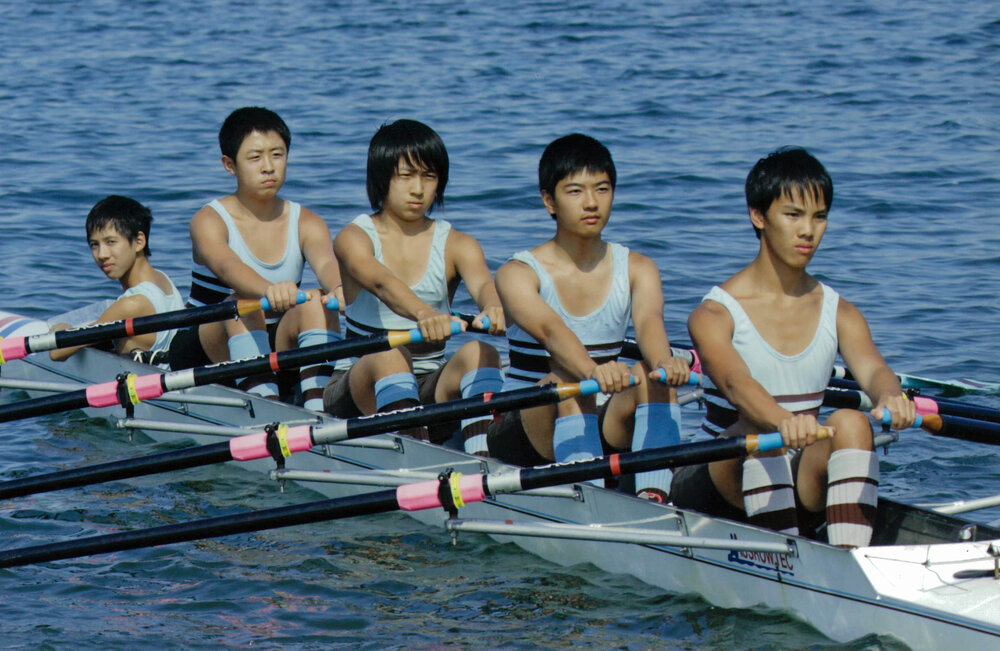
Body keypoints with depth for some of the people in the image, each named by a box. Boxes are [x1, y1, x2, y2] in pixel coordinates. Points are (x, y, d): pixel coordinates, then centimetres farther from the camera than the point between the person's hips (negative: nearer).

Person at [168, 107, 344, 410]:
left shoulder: (306, 223, 0)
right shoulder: (209, 221, -11)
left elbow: (326, 261, -23)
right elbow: (226, 266, -34)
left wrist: (338, 288, -50)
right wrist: (268, 289, -57)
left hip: (273, 348, 3)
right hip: (206, 353, -3)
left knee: (317, 303, -24)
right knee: (242, 303, -32)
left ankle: (318, 414, -39)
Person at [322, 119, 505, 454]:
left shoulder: (457, 245, 4)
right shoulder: (355, 237, -4)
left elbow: (481, 283, -19)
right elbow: (379, 282, -28)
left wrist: (492, 308, -46)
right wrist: (423, 313, -51)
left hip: (430, 391, 3)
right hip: (358, 394, -3)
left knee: (479, 353, -26)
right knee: (390, 356, -34)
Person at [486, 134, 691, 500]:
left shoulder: (637, 269, 3)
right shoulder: (519, 274, -8)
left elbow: (649, 321, -20)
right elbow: (549, 329, -30)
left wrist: (664, 362, -45)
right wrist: (593, 370, -52)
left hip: (603, 429, 3)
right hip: (526, 433, -3)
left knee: (652, 374, -25)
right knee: (566, 375, -33)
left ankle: (654, 498, -41)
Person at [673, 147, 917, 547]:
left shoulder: (840, 314, 5)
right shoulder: (715, 315, -8)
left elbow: (871, 368, -15)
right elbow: (735, 383, -28)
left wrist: (891, 398, -41)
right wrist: (783, 421, -52)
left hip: (803, 491, 3)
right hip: (721, 485, -3)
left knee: (851, 423, -25)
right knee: (757, 424, -33)